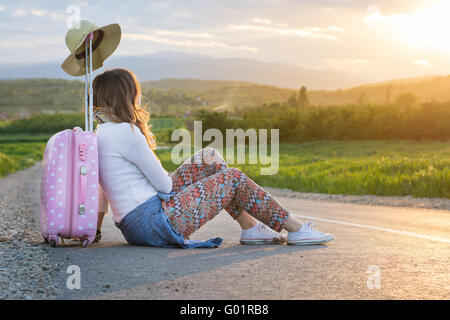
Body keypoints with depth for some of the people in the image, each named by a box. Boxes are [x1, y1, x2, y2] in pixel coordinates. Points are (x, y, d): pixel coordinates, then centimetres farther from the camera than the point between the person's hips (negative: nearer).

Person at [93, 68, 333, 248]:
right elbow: (163, 183, -12)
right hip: (154, 221, -10)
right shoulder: (126, 132, -17)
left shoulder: (100, 133, 12)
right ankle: (296, 230, 13)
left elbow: (101, 189, 16)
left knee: (210, 158, 16)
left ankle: (251, 227, 18)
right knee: (233, 178, 2)